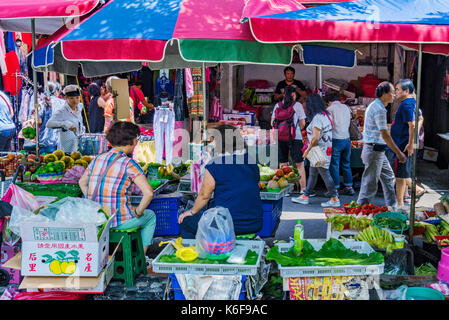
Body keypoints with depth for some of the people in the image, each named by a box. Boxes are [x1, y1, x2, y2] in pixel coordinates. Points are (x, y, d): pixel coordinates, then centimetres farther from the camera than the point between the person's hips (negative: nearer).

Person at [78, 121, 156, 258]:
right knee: (150, 216, 25)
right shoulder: (129, 164, -13)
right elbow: (149, 193, -21)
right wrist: (138, 212, -6)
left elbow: (82, 182, 21)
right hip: (119, 221, -6)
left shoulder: (98, 159, 6)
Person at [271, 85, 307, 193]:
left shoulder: (278, 105, 6)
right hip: (295, 138, -3)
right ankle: (303, 189, 3)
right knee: (300, 165, 4)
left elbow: (272, 122, 6)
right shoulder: (297, 105, -2)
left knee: (283, 165, 12)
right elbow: (303, 123, -3)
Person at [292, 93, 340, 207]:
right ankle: (305, 196, 24)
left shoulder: (317, 118, -20)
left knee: (325, 174, -2)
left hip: (320, 151, -10)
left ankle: (334, 199, 4)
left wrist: (307, 150, -14)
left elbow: (315, 137, -25)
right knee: (312, 173, 16)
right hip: (326, 149, 10)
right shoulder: (326, 115, 10)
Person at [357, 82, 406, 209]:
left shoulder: (373, 106, 14)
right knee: (370, 183, -3)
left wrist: (365, 150, 24)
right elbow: (384, 135, -21)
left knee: (388, 177, 18)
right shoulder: (379, 109, -18)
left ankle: (392, 207, 26)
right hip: (375, 150, -11)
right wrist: (398, 153, -17)